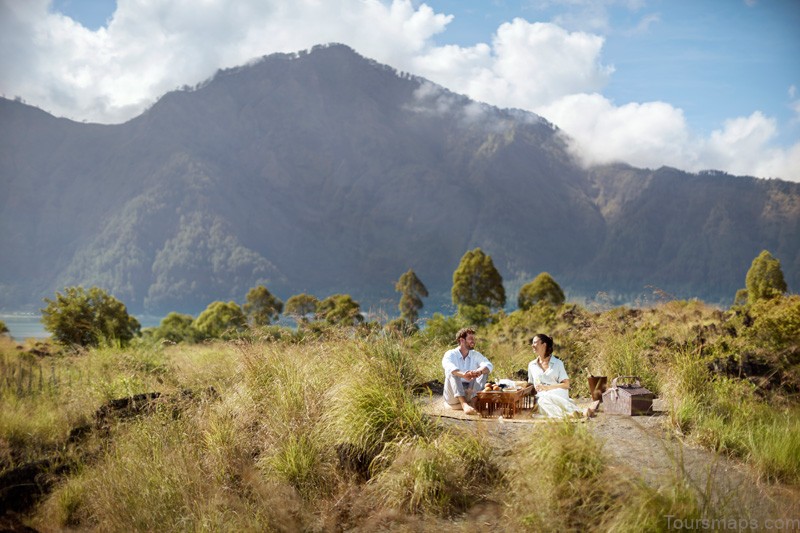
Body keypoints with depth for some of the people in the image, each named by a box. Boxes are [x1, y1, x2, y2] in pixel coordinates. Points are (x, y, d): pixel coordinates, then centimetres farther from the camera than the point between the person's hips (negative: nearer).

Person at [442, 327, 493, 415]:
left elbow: (489, 365, -13)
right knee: (453, 373, -28)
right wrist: (463, 375, -49)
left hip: (470, 394, 3)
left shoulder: (476, 355, 7)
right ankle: (464, 405, -49)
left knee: (484, 371, -13)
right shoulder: (450, 354, -4)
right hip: (453, 397, -3)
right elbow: (448, 367, -28)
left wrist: (478, 371, -37)